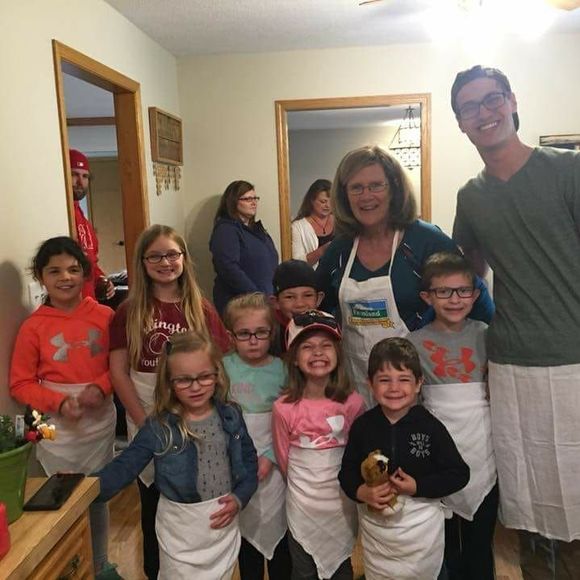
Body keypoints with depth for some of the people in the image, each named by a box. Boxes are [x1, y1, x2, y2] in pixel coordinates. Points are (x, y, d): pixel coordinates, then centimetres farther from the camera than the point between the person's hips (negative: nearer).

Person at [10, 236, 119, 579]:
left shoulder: (104, 316, -5)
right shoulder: (34, 327, -9)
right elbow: (21, 384, -5)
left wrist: (101, 387, -17)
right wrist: (59, 402, -19)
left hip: (101, 423, 2)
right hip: (58, 429, -2)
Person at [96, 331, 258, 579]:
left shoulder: (230, 416, -7)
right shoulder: (158, 427, -14)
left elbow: (249, 462, 3)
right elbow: (124, 467, -16)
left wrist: (239, 498, -11)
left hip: (224, 524, 3)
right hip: (180, 530, -2)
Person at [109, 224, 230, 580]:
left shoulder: (202, 310, -2)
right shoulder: (129, 311, -3)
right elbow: (119, 371, -4)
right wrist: (145, 423, -9)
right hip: (146, 419, 0)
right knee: (154, 502, 15)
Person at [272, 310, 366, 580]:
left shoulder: (353, 402, -13)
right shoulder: (284, 408, -15)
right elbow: (283, 457, 0)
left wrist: (348, 480, 10)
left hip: (343, 499, 1)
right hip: (302, 503, 0)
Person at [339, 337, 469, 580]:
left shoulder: (430, 426, -14)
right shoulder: (362, 426, -7)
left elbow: (459, 474, -10)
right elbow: (347, 471, 1)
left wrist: (417, 487, -19)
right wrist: (361, 492, -18)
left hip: (422, 527, -2)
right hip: (374, 526, 2)